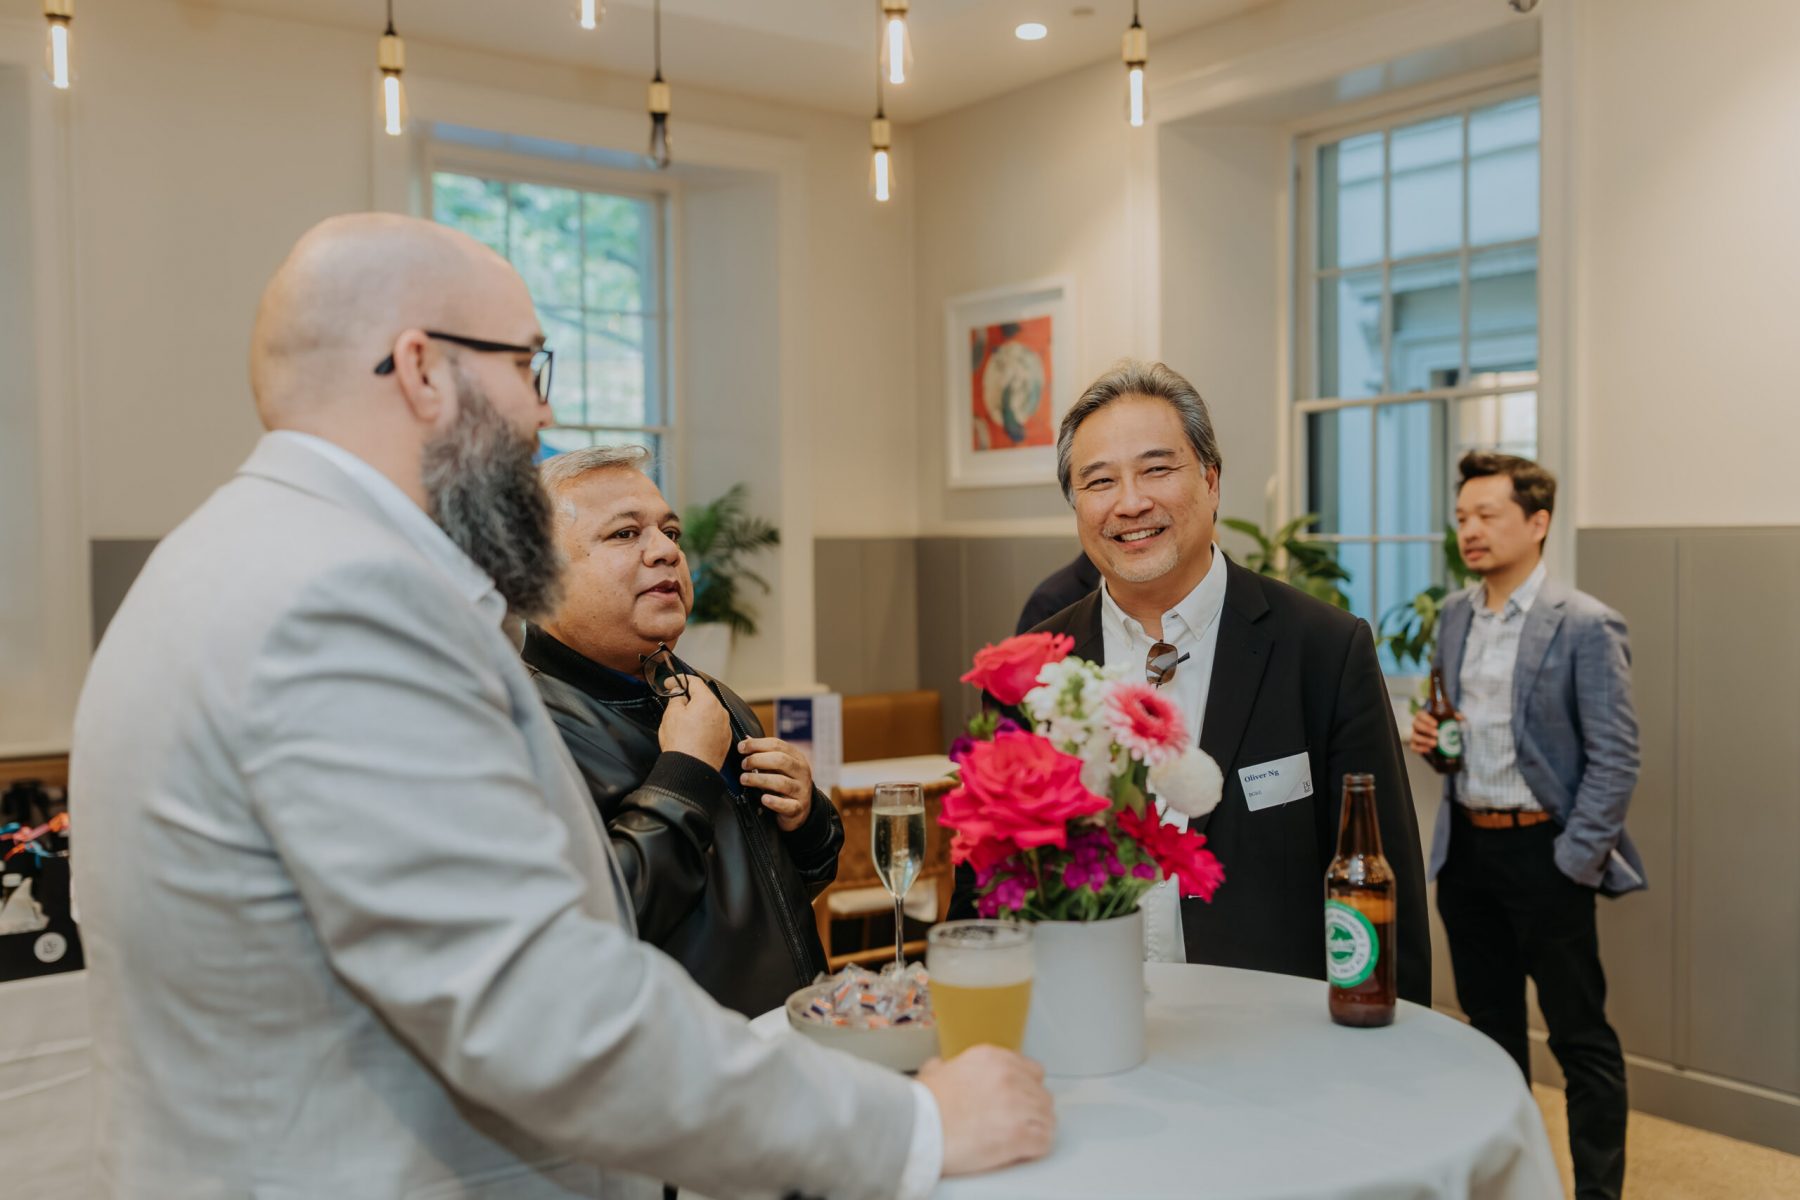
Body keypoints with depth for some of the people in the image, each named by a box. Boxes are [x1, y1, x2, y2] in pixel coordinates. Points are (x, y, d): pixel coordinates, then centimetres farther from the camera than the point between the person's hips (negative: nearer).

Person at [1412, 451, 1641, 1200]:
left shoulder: (1585, 626, -11)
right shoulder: (1454, 617, 8)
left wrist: (1575, 859, -15)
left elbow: (1616, 759, -12)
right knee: (1490, 1025, 16)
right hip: (1465, 844, 6)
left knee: (1579, 1034, 4)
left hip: (1541, 849, -6)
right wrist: (1431, 738, -2)